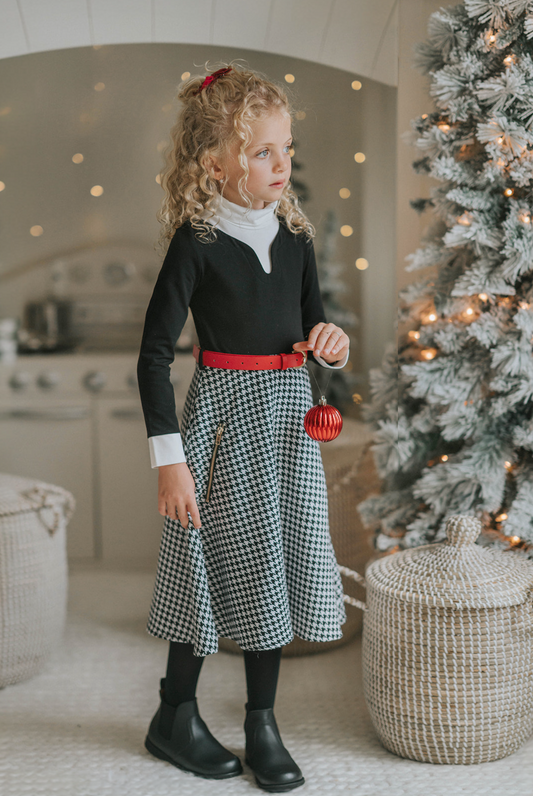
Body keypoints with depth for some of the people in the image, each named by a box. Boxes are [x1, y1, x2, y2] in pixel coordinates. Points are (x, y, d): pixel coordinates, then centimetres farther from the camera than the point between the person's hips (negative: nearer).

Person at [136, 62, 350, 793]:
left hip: (289, 416, 5)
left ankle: (263, 724, 26)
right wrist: (169, 458, -16)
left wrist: (332, 342, -9)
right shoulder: (197, 243, -13)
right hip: (224, 412, -5)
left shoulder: (295, 237, 4)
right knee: (218, 561, 4)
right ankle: (176, 716, 26)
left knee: (275, 563, 10)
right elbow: (154, 354, -14)